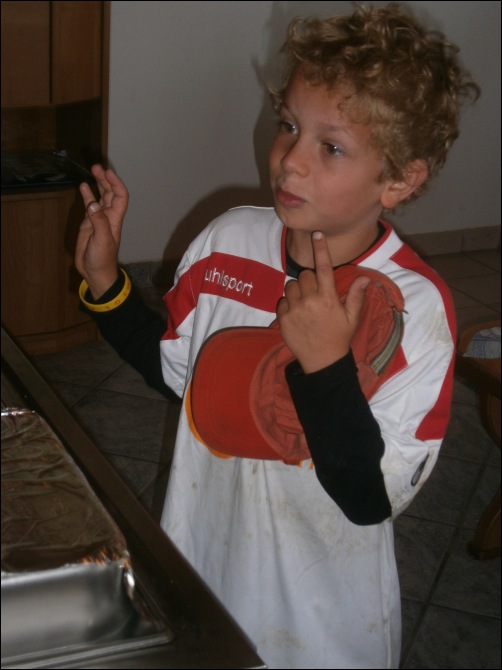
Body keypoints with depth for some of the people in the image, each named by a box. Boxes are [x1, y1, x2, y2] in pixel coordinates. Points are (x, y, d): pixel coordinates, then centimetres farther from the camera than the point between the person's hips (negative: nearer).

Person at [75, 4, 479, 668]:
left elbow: (373, 499, -23)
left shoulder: (416, 307, -23)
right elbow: (173, 368, 6)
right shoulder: (227, 240, -9)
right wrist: (105, 282, -6)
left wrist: (325, 365, -32)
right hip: (202, 557, 4)